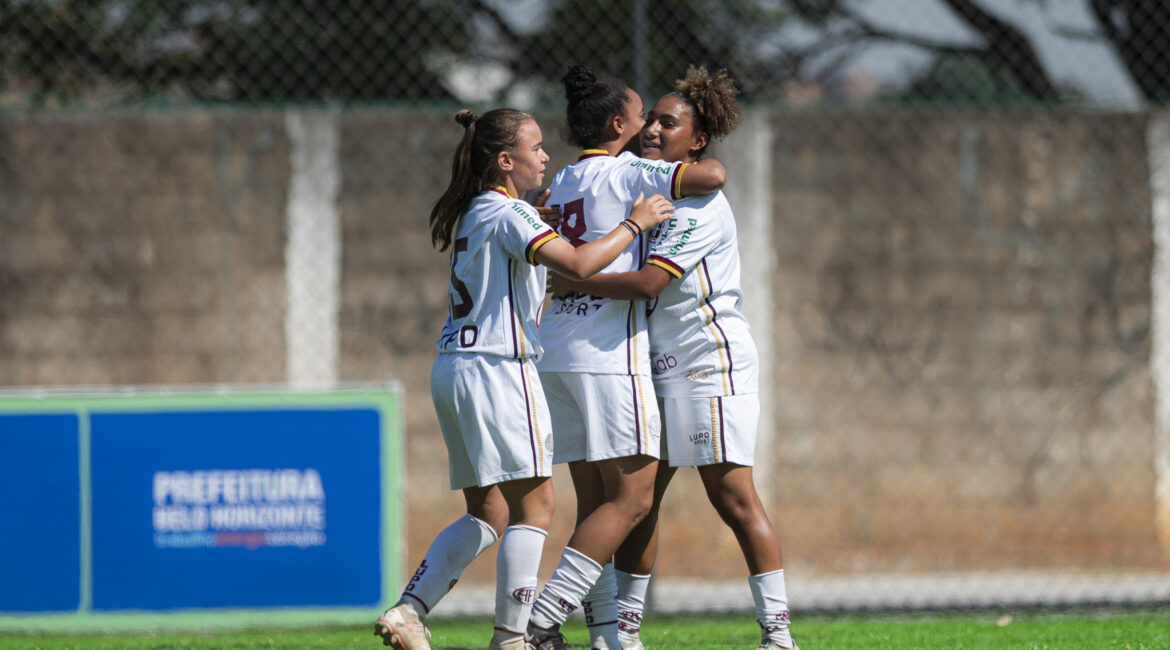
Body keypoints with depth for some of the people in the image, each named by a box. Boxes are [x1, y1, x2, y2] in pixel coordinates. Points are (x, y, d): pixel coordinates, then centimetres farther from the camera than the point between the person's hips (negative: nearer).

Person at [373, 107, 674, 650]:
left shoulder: (472, 213, 16)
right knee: (533, 506, -4)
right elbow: (578, 264, -23)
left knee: (486, 514, 12)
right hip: (496, 368, -9)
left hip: (453, 368, 9)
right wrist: (635, 223, -12)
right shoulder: (509, 214, -11)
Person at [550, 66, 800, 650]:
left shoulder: (701, 206, -14)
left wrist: (573, 283, -15)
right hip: (658, 365, 9)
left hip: (711, 363, -9)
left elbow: (650, 281, -22)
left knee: (733, 497, -10)